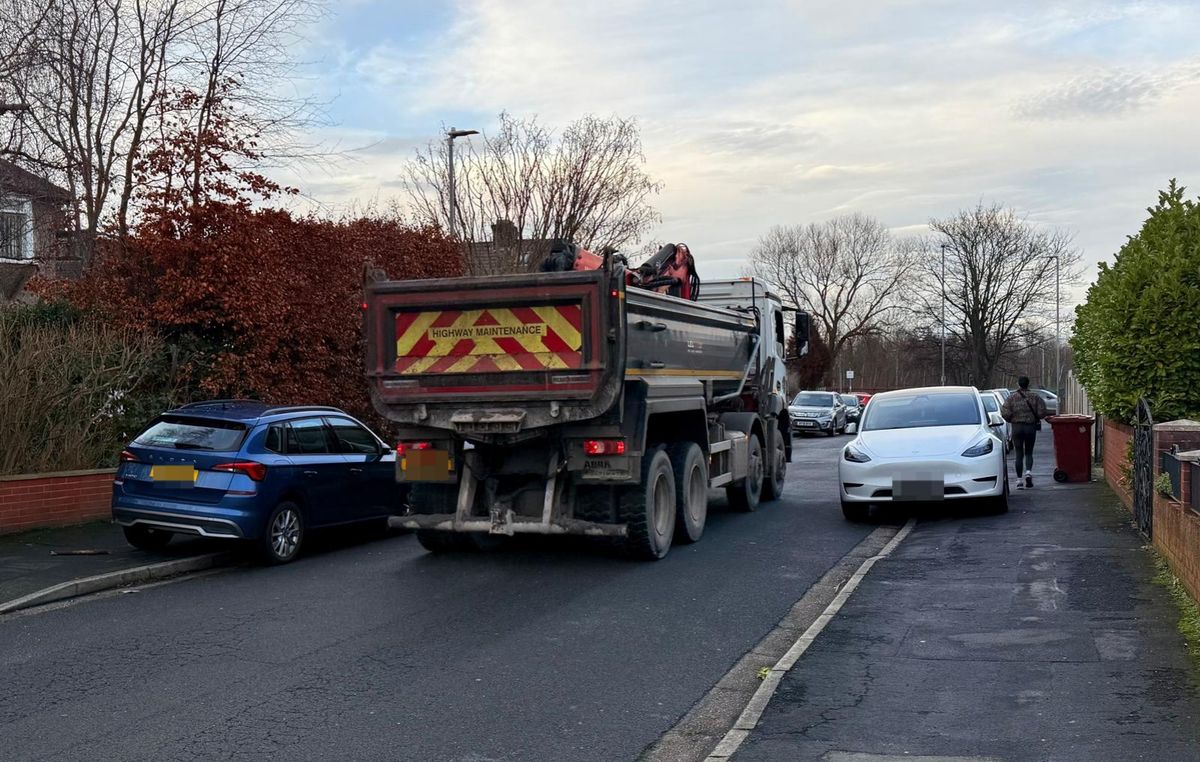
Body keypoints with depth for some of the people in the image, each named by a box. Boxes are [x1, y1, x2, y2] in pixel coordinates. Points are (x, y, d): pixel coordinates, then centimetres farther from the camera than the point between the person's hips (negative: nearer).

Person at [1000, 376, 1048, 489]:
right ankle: (1028, 472, -11)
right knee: (1029, 453, 13)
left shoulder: (1011, 398, -3)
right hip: (1031, 427, 0)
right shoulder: (1035, 397, -2)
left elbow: (1005, 413, -10)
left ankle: (1019, 480, 2)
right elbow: (1042, 413, -8)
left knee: (1019, 454, 5)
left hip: (1017, 427, 0)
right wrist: (1035, 417, 13)